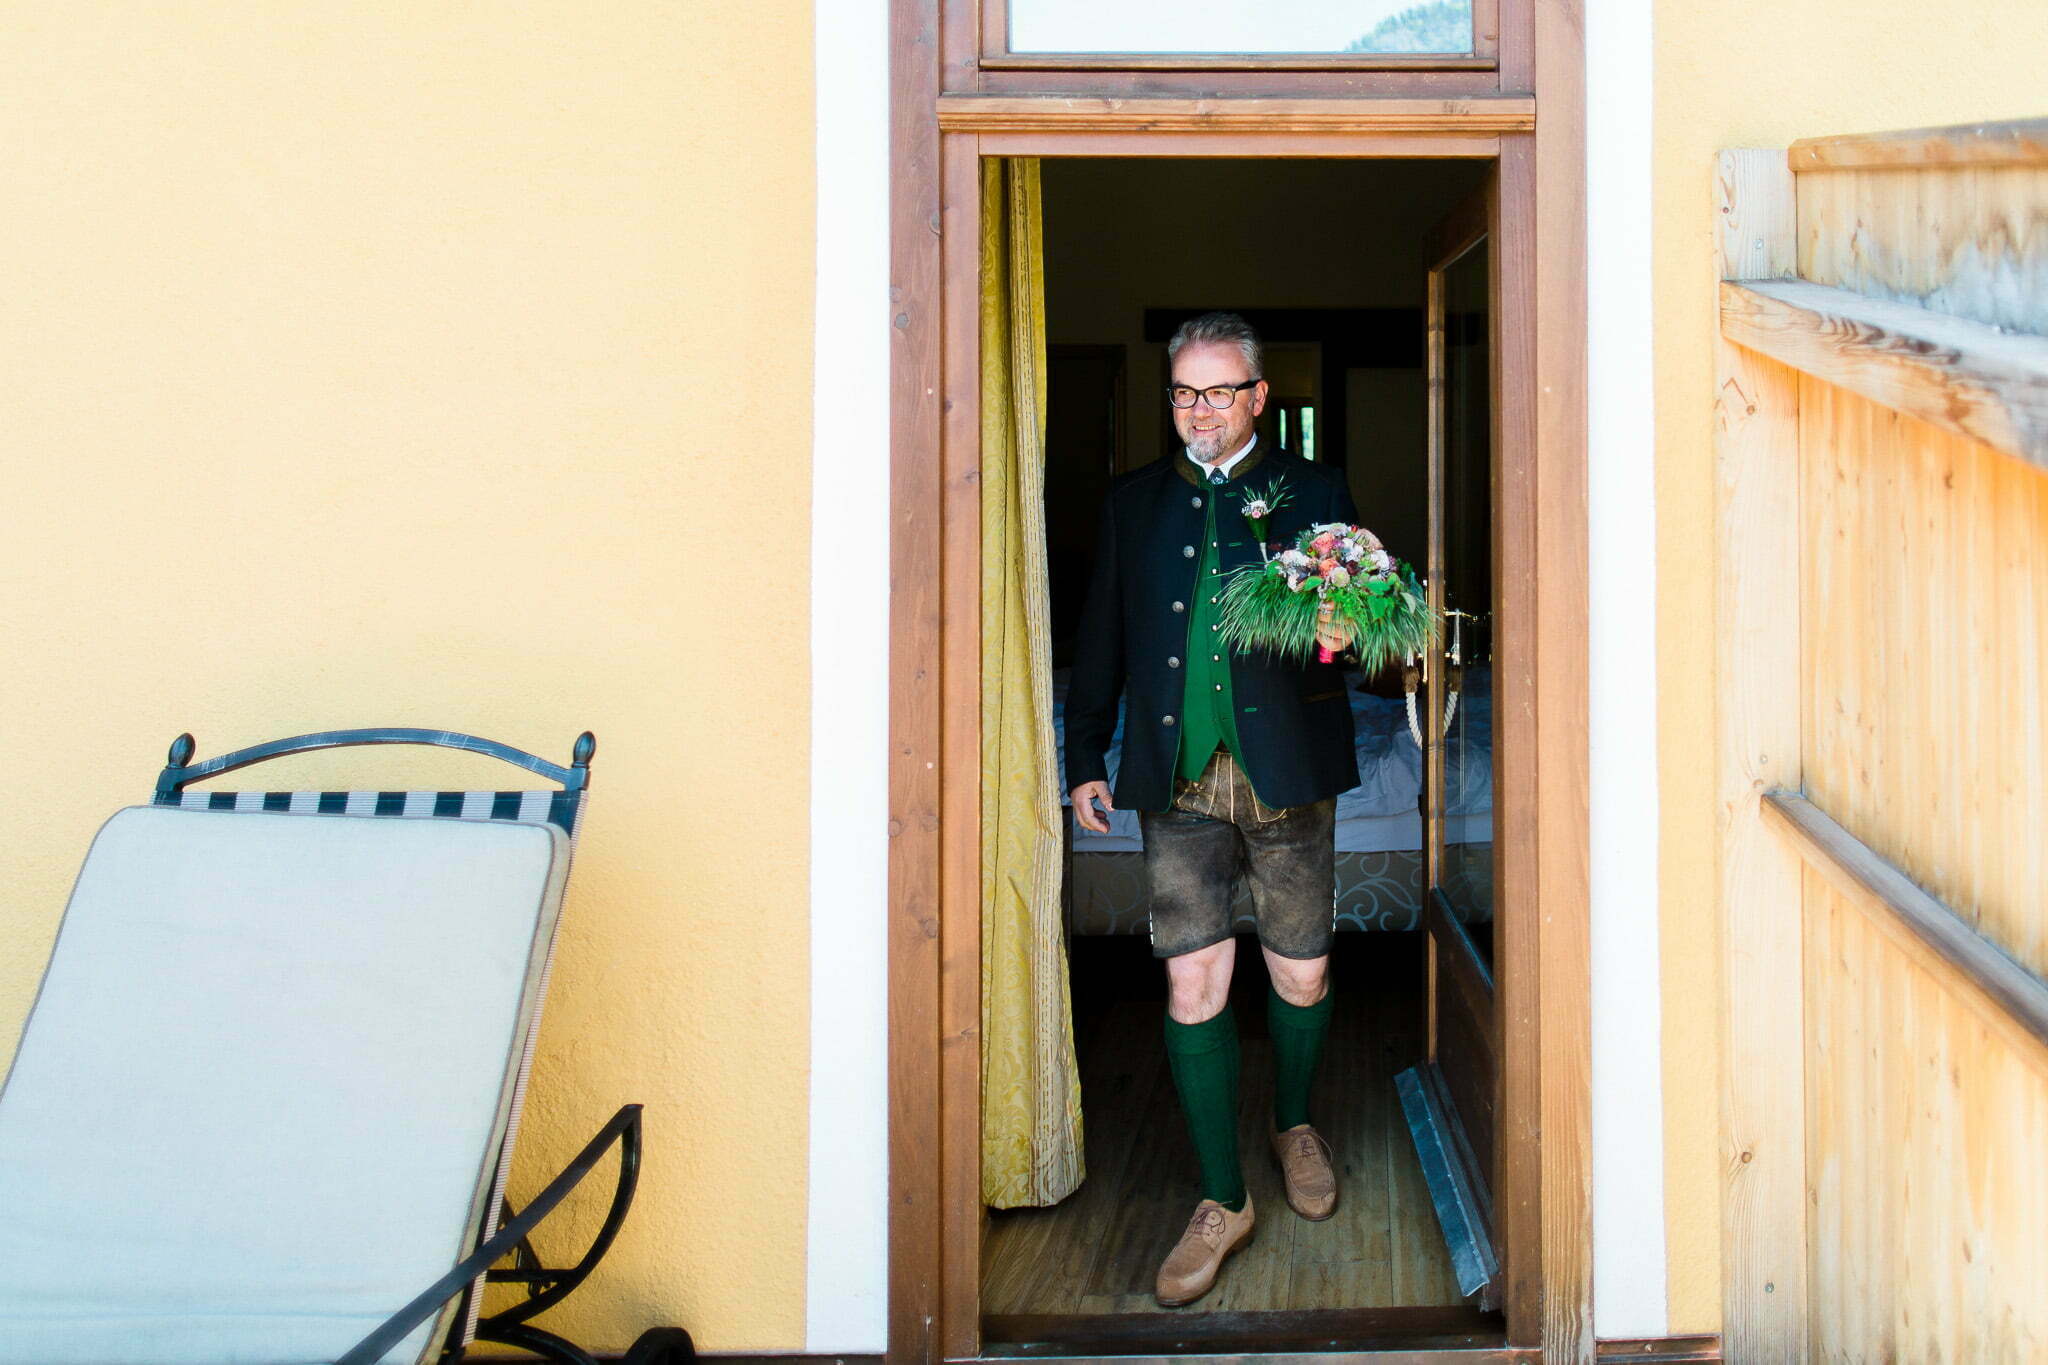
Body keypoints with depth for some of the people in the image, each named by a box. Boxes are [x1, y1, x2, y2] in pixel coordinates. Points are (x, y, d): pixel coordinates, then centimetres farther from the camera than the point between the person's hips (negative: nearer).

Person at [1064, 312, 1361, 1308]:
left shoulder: (1315, 494, 6)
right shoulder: (1132, 503, 12)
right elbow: (1100, 640, 15)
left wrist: (1337, 638, -23)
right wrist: (1084, 759, 12)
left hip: (1285, 776, -1)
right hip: (1176, 782, 1)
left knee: (1301, 975, 9)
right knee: (1192, 988, -1)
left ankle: (1293, 1126, 38)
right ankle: (1223, 1201, 11)